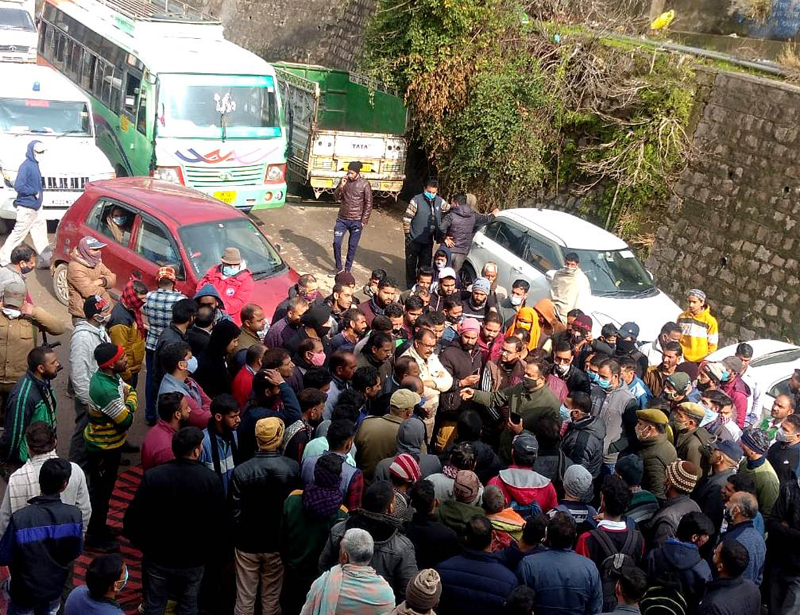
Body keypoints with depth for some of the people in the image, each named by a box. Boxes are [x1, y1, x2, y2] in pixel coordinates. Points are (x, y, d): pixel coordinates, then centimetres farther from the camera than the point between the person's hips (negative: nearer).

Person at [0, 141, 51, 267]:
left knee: (40, 234, 13)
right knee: (18, 234, -1)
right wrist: (35, 192, -18)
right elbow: (18, 186, -25)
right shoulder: (26, 166, -19)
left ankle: (47, 259, 20)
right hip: (27, 208, -9)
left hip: (36, 207, 9)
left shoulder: (34, 164, 8)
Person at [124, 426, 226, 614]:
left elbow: (134, 515, -12)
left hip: (158, 558, 0)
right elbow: (220, 521, -9)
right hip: (193, 560, 0)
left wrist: (139, 542, 7)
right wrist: (211, 552, 7)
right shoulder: (212, 479, -17)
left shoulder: (152, 476, -16)